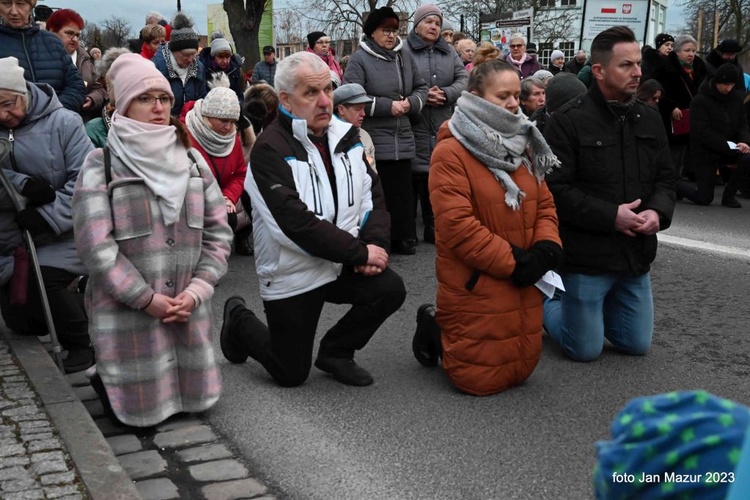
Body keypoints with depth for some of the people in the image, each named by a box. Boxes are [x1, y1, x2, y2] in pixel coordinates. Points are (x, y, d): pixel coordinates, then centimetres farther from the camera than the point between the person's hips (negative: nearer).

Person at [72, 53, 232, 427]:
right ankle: (105, 378, 32)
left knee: (195, 400, 11)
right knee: (142, 412, 0)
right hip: (129, 312, -4)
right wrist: (147, 298, -15)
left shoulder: (192, 160, 7)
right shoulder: (101, 165, -7)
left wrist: (196, 290, -7)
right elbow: (95, 245, -13)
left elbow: (217, 232, 5)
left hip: (188, 308, 4)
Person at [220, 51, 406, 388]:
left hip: (343, 264, 5)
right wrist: (361, 252, -23)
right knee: (291, 374, 3)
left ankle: (335, 352, 8)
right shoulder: (270, 150, -18)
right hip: (292, 275, -5)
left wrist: (375, 243, -15)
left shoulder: (346, 136, 3)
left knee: (390, 290, -20)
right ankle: (239, 320, 34)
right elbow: (297, 223, -26)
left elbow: (373, 196, 4)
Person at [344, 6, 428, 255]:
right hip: (372, 141, -5)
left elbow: (421, 87, 18)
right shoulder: (360, 59, -7)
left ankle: (402, 237, 21)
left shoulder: (405, 57, 10)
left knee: (402, 191, 11)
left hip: (402, 139, 5)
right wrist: (388, 106, -16)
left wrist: (411, 103, -5)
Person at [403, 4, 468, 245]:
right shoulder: (404, 50, -4)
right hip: (413, 126, -5)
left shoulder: (448, 51, 14)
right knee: (414, 177, -4)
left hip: (442, 128, 5)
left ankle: (433, 228, 17)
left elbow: (464, 78, 8)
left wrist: (446, 94, -10)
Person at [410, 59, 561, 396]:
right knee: (481, 379, 0)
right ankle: (435, 330, 25)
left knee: (520, 369, 17)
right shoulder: (451, 152, -15)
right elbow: (456, 225, -22)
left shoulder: (523, 146, 10)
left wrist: (546, 248, -10)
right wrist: (512, 262, -19)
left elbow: (545, 204, 10)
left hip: (523, 286, 8)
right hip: (475, 287, -7)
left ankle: (447, 327, 34)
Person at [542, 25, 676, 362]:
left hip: (636, 255, 6)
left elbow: (665, 178, 10)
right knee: (586, 349, 4)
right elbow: (556, 189, -18)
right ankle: (546, 303, 31)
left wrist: (658, 212, -11)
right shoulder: (568, 121, -13)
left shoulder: (649, 119, 7)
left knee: (637, 345, 15)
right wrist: (611, 216, -22)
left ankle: (592, 307, 40)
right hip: (586, 256, -6)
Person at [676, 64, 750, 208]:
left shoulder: (736, 98, 3)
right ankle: (676, 184, 29)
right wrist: (728, 147, -27)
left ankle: (729, 195, -2)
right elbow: (703, 133, -20)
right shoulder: (700, 101, -14)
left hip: (729, 150, 5)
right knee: (704, 199, -2)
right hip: (705, 153, -5)